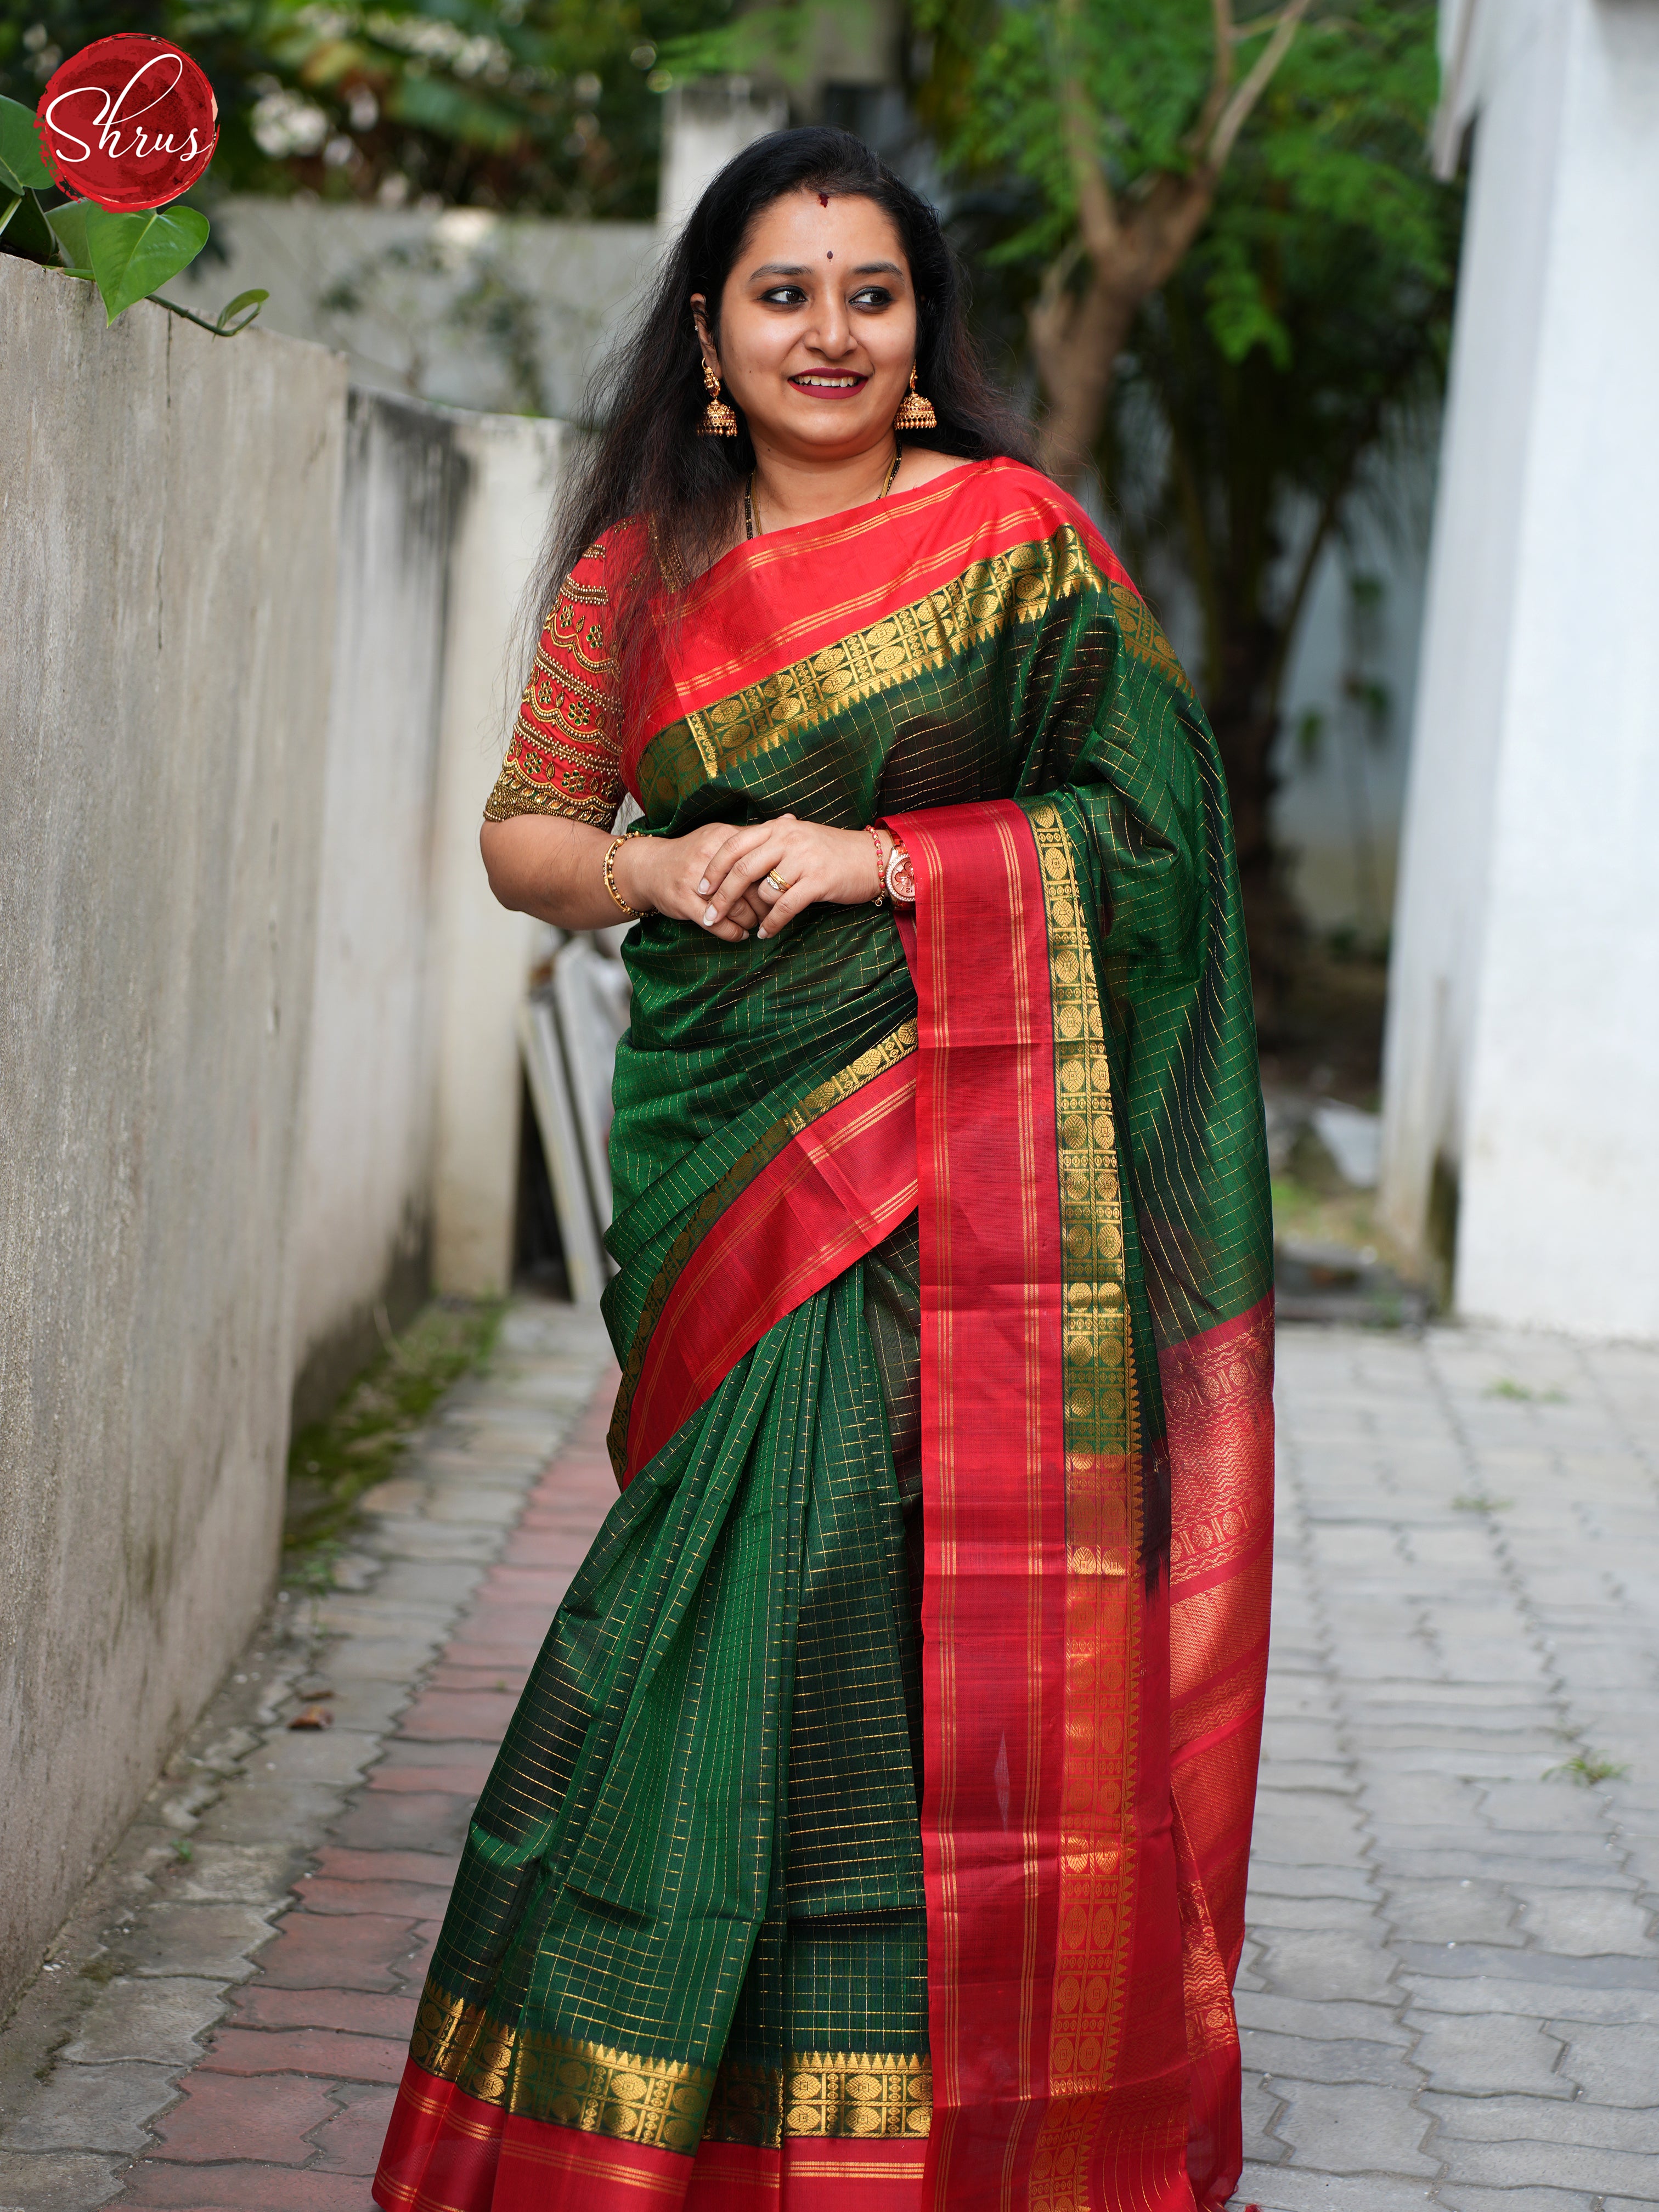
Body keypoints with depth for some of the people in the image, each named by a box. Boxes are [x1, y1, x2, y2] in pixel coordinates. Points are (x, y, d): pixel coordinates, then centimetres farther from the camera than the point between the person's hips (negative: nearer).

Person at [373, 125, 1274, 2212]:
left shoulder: (1016, 534, 3)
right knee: (753, 1563, -1)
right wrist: (657, 868, -4)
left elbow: (1146, 815, -2)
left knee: (890, 1570, -9)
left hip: (956, 1140, -3)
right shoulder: (639, 572, 13)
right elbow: (522, 835, 17)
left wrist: (884, 859, -12)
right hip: (721, 1140, 3)